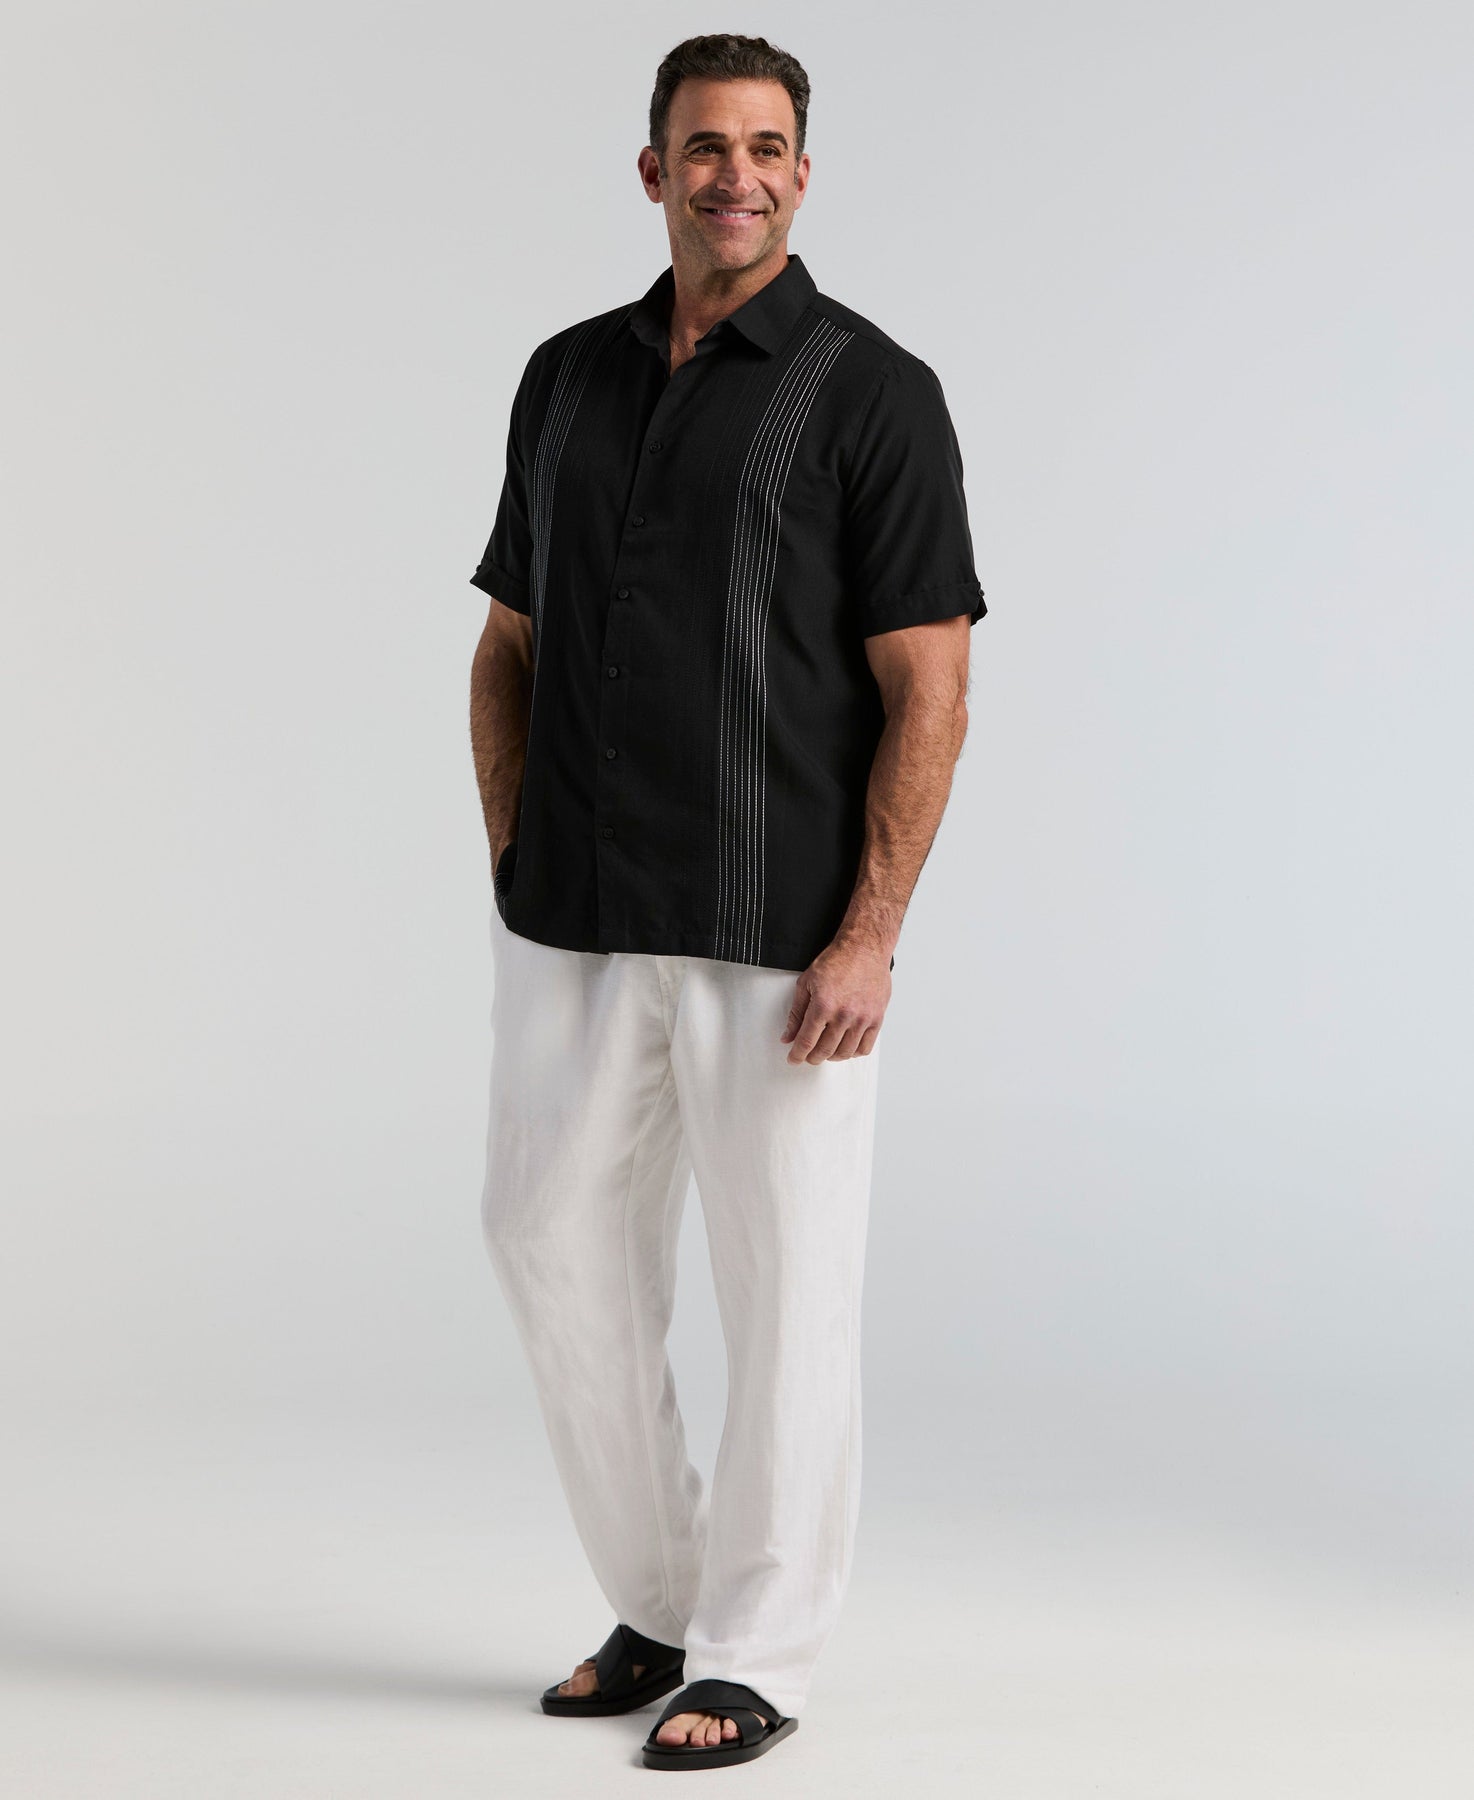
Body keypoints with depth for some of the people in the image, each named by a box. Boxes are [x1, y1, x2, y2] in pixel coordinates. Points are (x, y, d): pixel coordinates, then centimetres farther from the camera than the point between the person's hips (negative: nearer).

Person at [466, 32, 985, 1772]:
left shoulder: (872, 390, -6)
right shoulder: (567, 376, 10)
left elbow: (929, 691, -10)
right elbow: (509, 646, 15)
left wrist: (868, 940, -16)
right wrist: (515, 880, 8)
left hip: (783, 930, -5)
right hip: (576, 924, 6)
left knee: (783, 1282, 3)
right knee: (555, 1241, 8)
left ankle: (752, 1658, 17)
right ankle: (659, 1604, 26)